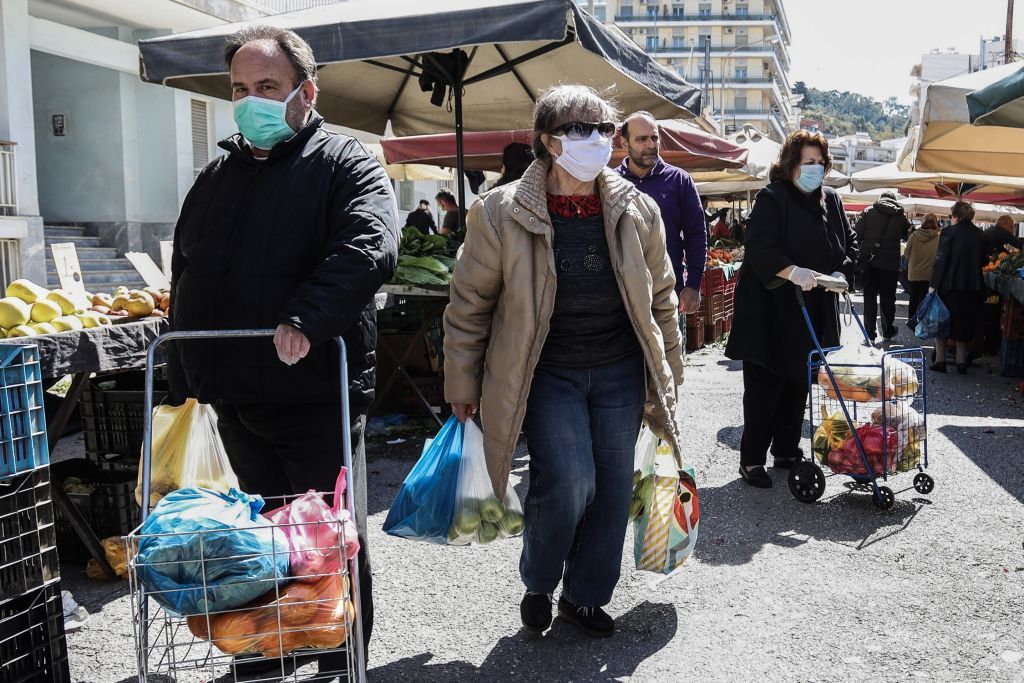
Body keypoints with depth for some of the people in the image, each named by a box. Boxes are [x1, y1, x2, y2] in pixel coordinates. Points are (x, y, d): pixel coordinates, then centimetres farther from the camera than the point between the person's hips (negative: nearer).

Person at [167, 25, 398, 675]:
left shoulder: (345, 163, -5)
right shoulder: (218, 175, 15)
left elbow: (371, 247, -24)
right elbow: (185, 278, 22)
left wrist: (306, 319, -35)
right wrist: (185, 377, 19)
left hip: (317, 395, -6)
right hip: (235, 399, 6)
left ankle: (344, 662, 23)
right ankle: (263, 658, 35)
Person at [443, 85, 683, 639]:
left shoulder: (637, 210, -1)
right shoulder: (501, 213, -11)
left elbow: (661, 298, 10)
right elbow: (468, 305, -3)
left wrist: (667, 377, 13)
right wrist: (462, 389, 1)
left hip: (620, 373, 4)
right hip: (546, 374, -3)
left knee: (613, 488, 6)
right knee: (568, 483, -15)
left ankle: (585, 595, 30)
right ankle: (537, 584, 17)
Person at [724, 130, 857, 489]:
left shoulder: (831, 201, 12)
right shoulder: (772, 199, -8)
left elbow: (850, 244, 19)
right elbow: (760, 248, -19)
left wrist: (839, 273, -1)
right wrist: (793, 272, -33)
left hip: (815, 313, 7)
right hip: (771, 310, -6)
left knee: (799, 383, 13)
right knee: (764, 386, -2)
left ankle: (787, 450, 26)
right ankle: (751, 459, 7)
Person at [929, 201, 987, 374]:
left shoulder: (949, 232, -10)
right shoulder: (980, 235, 4)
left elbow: (941, 260, -14)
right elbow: (984, 261, 10)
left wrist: (933, 285, -12)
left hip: (950, 285, -4)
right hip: (973, 287, 4)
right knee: (965, 323, 14)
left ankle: (940, 361, 7)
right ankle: (961, 362, 15)